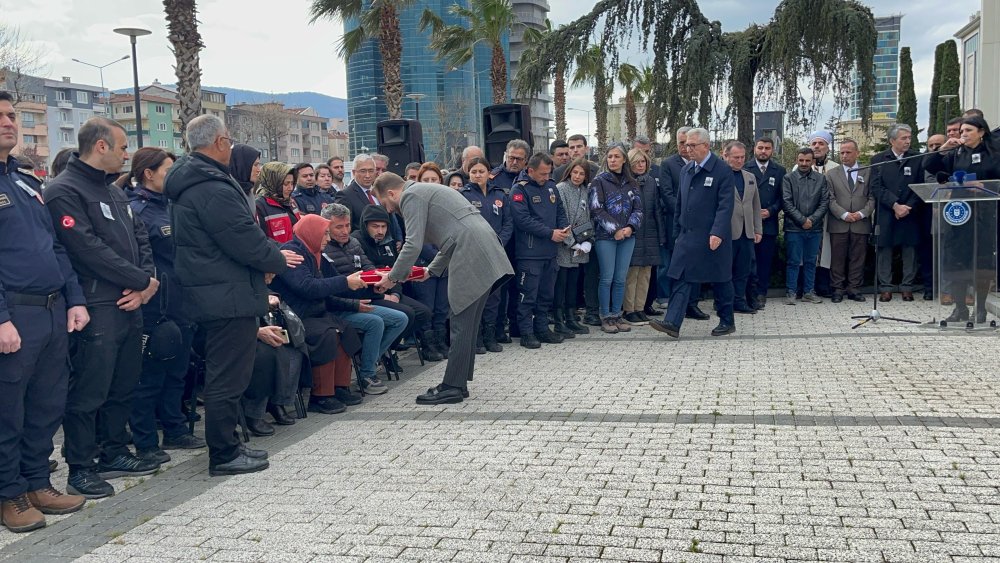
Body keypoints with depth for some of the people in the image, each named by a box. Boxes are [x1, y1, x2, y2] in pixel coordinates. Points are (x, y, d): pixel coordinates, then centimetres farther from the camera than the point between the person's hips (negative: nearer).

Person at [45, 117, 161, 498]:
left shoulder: (114, 193, 18)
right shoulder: (64, 192, -10)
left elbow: (140, 238, 15)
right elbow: (89, 249, -19)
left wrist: (147, 282, -3)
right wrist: (141, 280, -14)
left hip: (130, 306, 9)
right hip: (97, 309, -9)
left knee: (123, 386, 16)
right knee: (88, 392, -1)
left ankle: (114, 453, 29)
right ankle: (80, 468, 10)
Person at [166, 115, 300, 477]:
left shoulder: (190, 183, 15)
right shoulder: (212, 188, -19)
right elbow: (244, 240, -20)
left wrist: (266, 259, 13)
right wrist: (278, 261, -3)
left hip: (211, 294, 11)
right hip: (230, 297, -11)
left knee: (224, 375, 17)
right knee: (228, 377, -2)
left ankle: (227, 446, 27)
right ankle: (224, 455, 7)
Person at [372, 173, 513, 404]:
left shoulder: (410, 196, -2)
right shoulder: (427, 191, 28)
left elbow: (413, 245, -11)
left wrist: (392, 278, -1)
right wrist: (431, 270, 34)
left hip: (472, 256, -10)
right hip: (486, 255, 10)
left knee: (461, 324, -5)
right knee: (467, 323, 13)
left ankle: (452, 387, 1)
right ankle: (459, 383, 19)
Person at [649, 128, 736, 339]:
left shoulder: (722, 171, -9)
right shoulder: (686, 170, 12)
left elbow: (725, 205, -15)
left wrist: (717, 233, -23)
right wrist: (677, 231, 16)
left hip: (713, 238, -6)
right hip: (687, 236, 6)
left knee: (720, 280, 7)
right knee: (681, 278, -2)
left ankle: (727, 322, 23)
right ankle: (672, 323, -5)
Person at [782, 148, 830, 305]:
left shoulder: (821, 179, 8)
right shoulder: (788, 179, 0)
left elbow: (825, 202, 3)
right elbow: (787, 203, -7)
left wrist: (812, 219, -9)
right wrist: (802, 220, -12)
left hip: (815, 228, 3)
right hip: (794, 228, -3)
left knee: (811, 262, 9)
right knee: (793, 262, 0)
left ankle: (809, 292, 17)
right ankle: (790, 292, 7)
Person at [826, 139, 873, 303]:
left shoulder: (868, 173, 9)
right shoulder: (832, 175, 8)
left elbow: (872, 197, 5)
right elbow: (830, 200, 0)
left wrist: (862, 213, -10)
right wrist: (844, 214, -12)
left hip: (861, 224, 1)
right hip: (838, 224, 0)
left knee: (858, 258, 4)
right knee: (837, 259, 2)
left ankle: (854, 289, 11)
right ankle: (838, 289, 8)